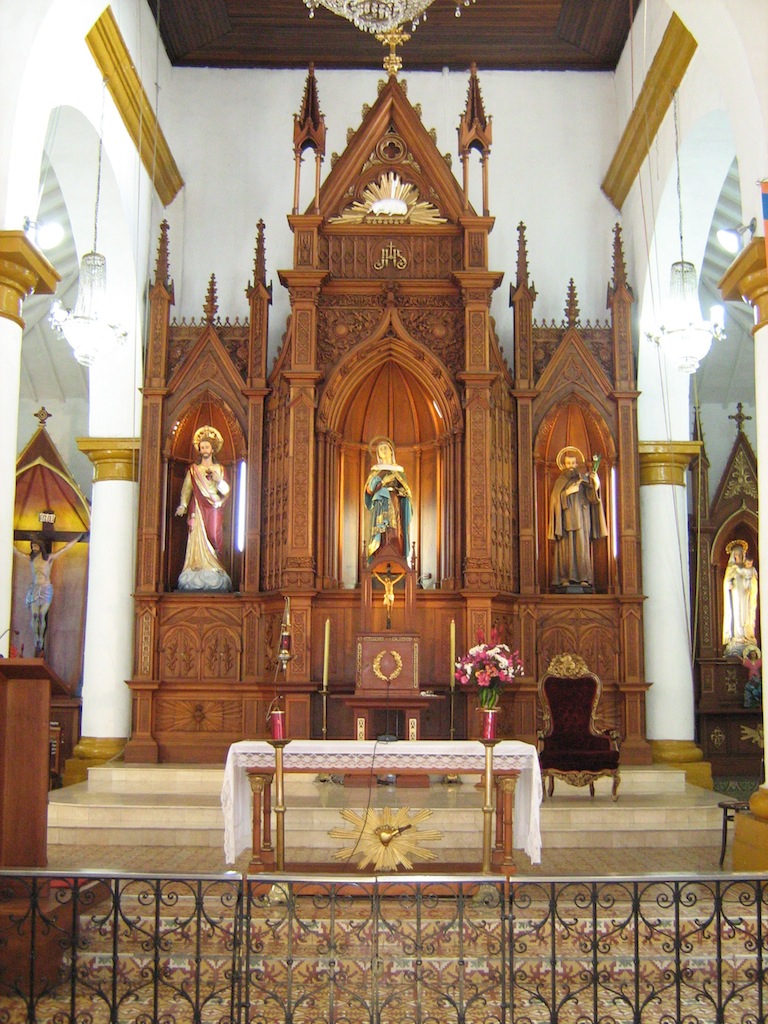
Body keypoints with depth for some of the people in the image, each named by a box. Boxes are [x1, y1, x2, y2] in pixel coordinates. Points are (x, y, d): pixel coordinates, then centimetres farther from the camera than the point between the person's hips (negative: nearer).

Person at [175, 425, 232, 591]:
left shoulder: (219, 469, 14)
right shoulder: (193, 469, 12)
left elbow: (226, 491, 7)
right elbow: (186, 489, 5)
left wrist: (219, 481, -11)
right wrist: (183, 505, -8)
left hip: (214, 509, 0)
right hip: (198, 509, 0)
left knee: (214, 537, -11)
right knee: (198, 538, -9)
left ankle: (214, 571, -8)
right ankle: (199, 569, -10)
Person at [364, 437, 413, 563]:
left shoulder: (399, 470, 17)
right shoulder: (375, 470, 10)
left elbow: (406, 490, 19)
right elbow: (369, 489, -1)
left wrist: (405, 493, -4)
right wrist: (384, 481, -12)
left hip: (396, 508, 3)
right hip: (382, 507, -2)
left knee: (397, 538, -6)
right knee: (382, 538, -13)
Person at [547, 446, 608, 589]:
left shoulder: (584, 479, 13)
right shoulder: (560, 481, 13)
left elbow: (592, 497, 0)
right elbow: (556, 499, 2)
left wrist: (596, 484, -18)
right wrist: (568, 492, -11)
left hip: (581, 519, 1)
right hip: (566, 518, -1)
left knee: (582, 547, -5)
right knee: (566, 547, -7)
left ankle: (583, 578, -7)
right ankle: (565, 578, -10)